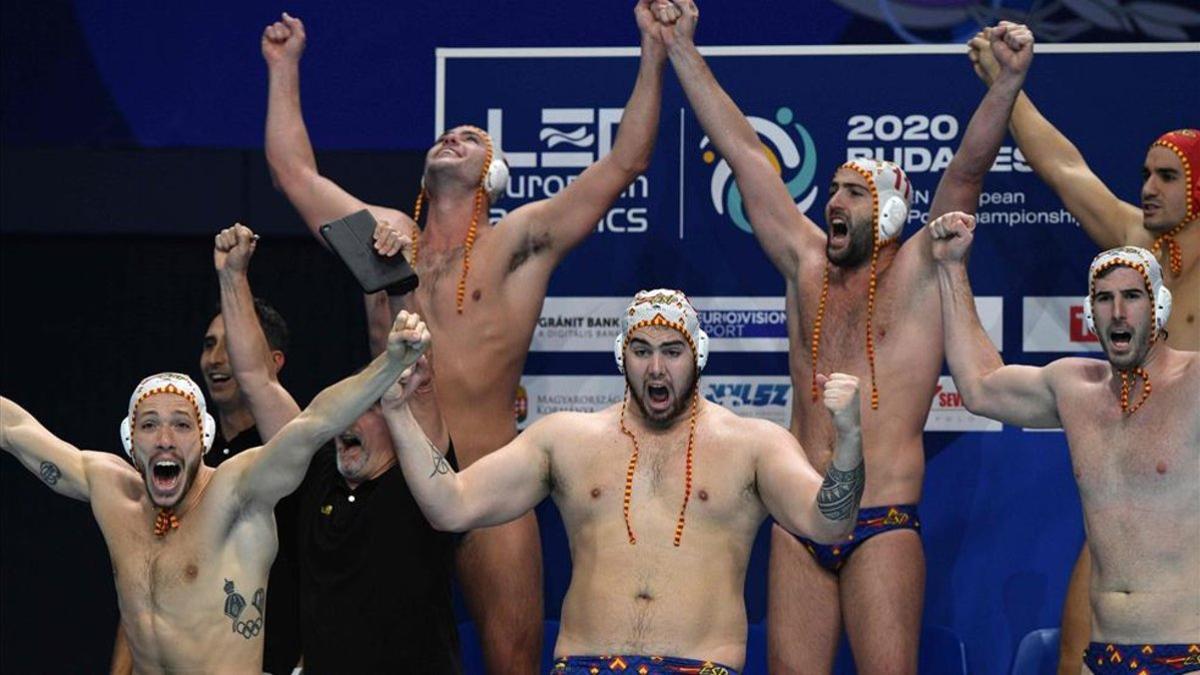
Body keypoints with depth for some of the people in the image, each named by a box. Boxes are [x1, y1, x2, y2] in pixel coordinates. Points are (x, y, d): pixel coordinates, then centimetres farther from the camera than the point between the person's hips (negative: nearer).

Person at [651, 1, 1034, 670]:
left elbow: (967, 171, -10)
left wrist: (1010, 79, -23)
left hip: (882, 527, -4)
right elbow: (744, 151, 14)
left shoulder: (916, 274, 3)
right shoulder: (807, 267, 14)